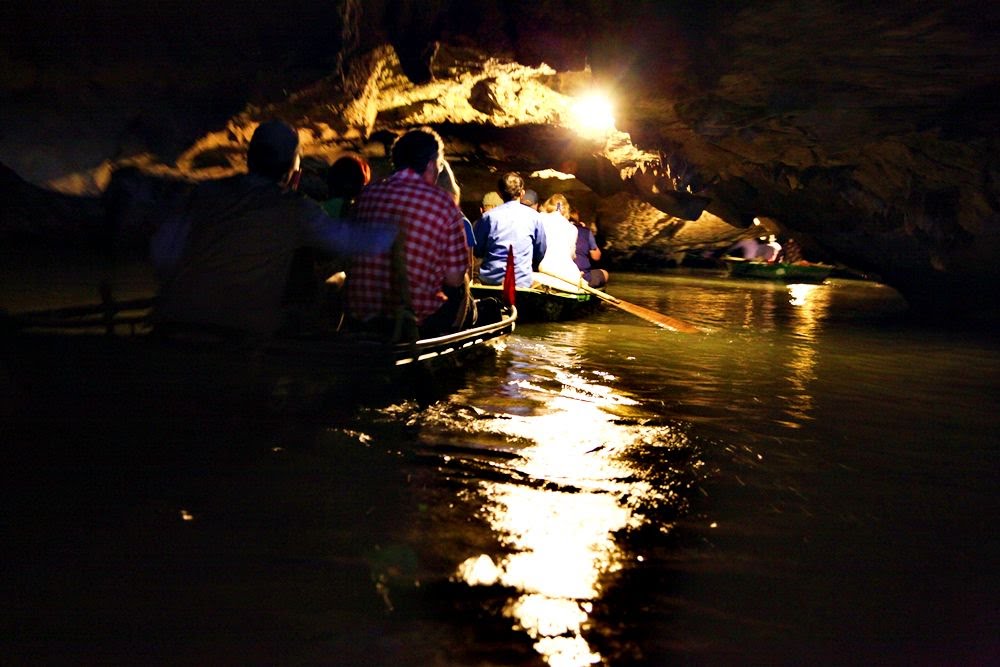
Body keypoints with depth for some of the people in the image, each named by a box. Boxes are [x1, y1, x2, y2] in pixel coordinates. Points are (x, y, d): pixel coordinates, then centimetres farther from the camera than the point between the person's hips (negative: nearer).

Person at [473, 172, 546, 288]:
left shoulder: (488, 216, -2)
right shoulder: (534, 216, 0)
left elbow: (477, 251, 7)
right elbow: (541, 252, 11)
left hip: (490, 280, 1)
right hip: (521, 282, -1)